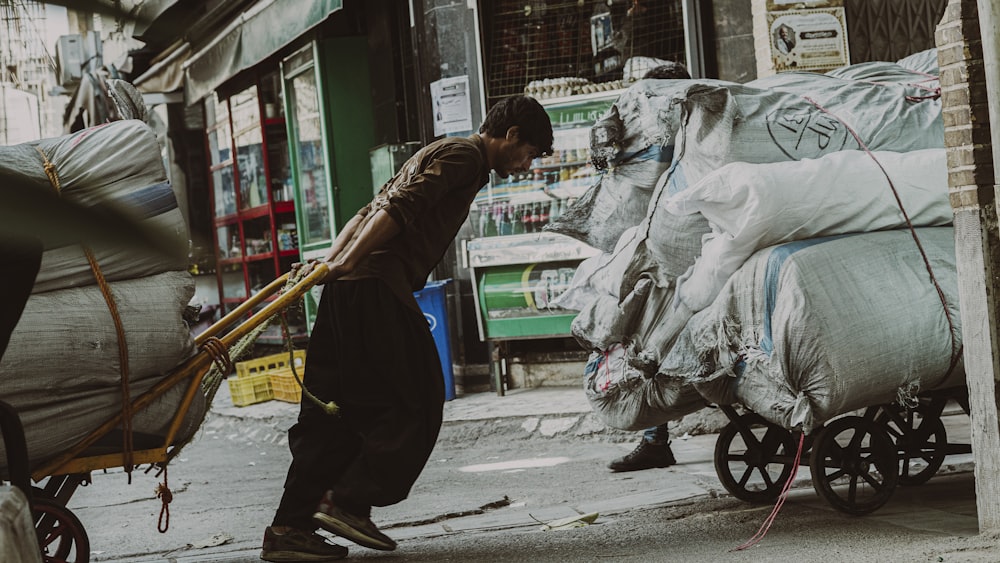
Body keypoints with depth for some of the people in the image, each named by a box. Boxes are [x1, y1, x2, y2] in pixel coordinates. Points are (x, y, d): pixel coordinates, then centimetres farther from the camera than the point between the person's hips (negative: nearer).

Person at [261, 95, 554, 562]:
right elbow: (398, 208, -16)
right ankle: (349, 502, -5)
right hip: (378, 290, -10)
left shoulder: (440, 153, 29)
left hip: (347, 293, 10)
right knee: (414, 404, -3)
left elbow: (370, 212, 24)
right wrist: (346, 264, -21)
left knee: (332, 414, 7)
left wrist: (328, 263, 15)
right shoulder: (465, 155, -3)